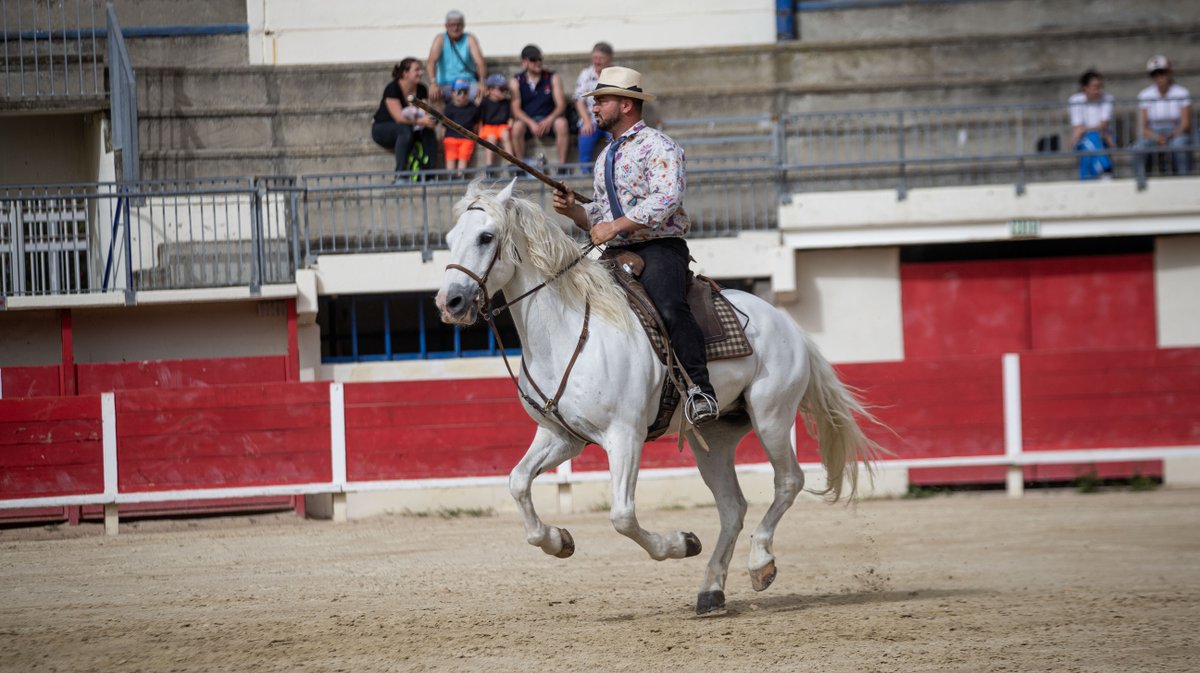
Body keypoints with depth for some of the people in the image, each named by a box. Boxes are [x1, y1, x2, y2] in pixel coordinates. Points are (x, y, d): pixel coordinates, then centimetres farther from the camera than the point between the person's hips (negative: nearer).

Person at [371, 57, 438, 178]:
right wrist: (420, 121, -43)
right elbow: (399, 117, -29)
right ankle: (400, 174, -41)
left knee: (429, 132, -22)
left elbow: (425, 114, -10)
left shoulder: (422, 90, -1)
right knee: (405, 130, -37)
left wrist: (428, 119, -35)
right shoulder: (392, 89, -20)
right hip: (382, 129, -6)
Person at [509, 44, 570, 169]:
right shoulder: (516, 82, 4)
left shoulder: (553, 78, 4)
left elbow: (561, 105, -4)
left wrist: (549, 120, -24)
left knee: (561, 123, -32)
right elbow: (516, 109, -4)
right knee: (517, 126, -34)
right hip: (527, 120, 0)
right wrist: (531, 123, -23)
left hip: (548, 120, 0)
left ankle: (562, 164, -28)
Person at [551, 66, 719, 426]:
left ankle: (700, 390, -37)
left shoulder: (657, 146, -4)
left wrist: (614, 226, -22)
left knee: (669, 308, -33)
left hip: (660, 249, -9)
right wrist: (574, 210, 6)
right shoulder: (606, 157, 23)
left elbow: (667, 199, -20)